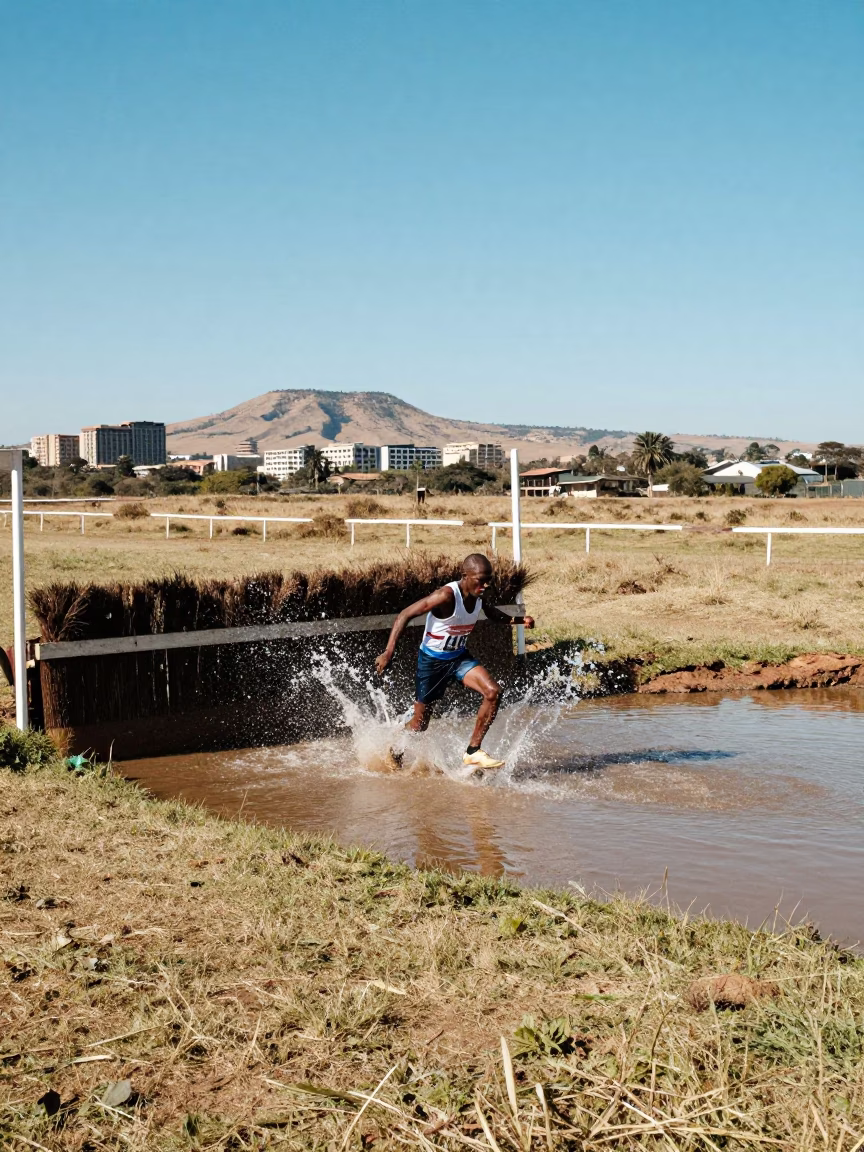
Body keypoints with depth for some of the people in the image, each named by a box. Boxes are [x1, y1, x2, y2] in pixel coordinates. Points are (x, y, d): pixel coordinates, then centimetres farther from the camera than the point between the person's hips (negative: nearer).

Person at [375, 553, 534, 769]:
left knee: (493, 692, -16)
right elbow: (405, 615, -27)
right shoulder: (447, 596, -30)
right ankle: (392, 756, 34)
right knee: (420, 723, 6)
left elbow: (492, 613, 17)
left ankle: (473, 752, -6)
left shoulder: (478, 596, -8)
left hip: (459, 657, 6)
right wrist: (388, 652, -32)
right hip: (432, 660, -6)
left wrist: (518, 620, -1)